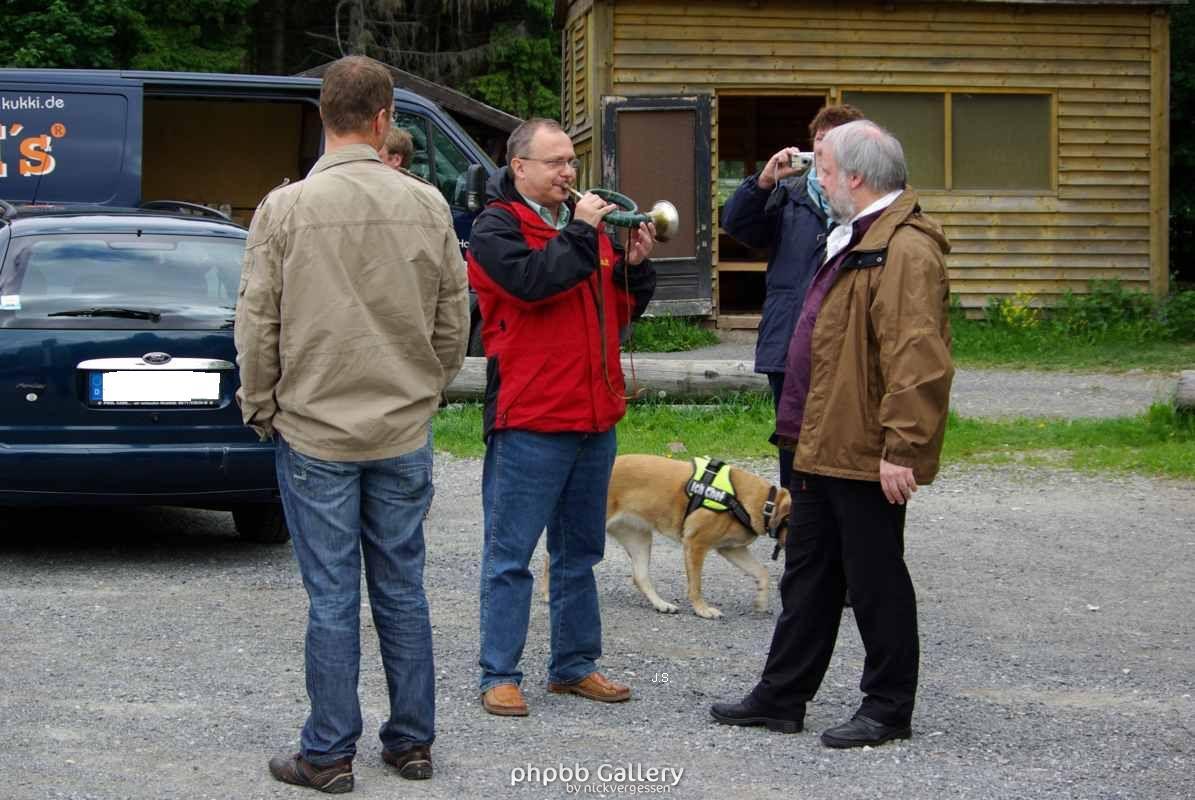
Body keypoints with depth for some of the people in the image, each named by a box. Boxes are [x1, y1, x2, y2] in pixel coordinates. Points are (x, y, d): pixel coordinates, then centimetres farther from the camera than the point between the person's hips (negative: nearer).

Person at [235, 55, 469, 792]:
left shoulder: (287, 208, -9)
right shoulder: (426, 206, -1)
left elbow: (258, 324, -5)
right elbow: (454, 322, 6)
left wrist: (261, 408, 8)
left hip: (315, 432, -2)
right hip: (404, 433, 2)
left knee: (333, 598, 2)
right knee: (403, 591, 11)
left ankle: (330, 754, 9)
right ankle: (412, 742, 18)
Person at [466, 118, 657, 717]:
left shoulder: (584, 224, 17)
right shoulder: (495, 228, -5)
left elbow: (622, 310, 18)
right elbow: (532, 281, -23)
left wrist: (634, 265, 0)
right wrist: (581, 233, -16)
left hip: (595, 417, 8)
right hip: (529, 420, -8)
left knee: (580, 553, 14)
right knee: (511, 555, -2)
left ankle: (574, 665, 24)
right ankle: (499, 676, 3)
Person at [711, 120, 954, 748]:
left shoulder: (905, 249, -20)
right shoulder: (855, 240, 16)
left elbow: (917, 360, -26)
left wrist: (902, 449, -27)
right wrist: (802, 427, 22)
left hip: (866, 455, -10)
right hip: (825, 447, 11)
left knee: (876, 581, 2)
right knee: (808, 575, 16)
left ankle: (888, 710, 13)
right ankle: (781, 697, 26)